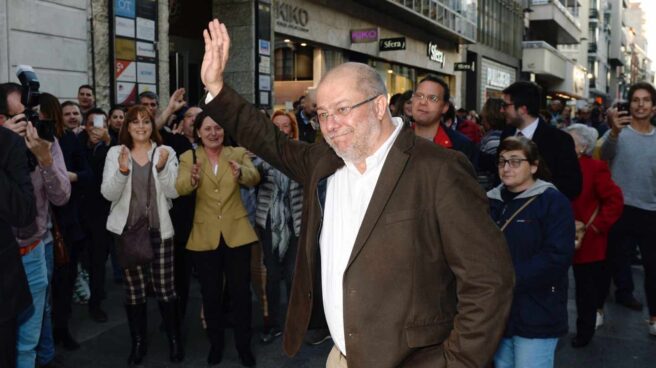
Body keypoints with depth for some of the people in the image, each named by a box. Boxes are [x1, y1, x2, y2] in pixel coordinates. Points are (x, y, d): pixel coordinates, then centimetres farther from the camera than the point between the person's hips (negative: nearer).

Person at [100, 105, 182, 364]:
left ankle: (174, 339, 18)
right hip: (127, 230, 1)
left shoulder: (166, 152, 1)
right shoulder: (115, 153, 1)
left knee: (165, 288, 3)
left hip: (160, 229, 0)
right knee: (134, 290, 8)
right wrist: (122, 171, -23)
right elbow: (109, 194, -6)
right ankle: (138, 342, 22)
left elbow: (173, 192, -6)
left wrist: (162, 167, -22)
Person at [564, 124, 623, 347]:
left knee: (587, 287, 9)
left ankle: (585, 330, 23)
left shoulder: (595, 168, -12)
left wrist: (596, 226, -17)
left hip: (586, 239, -4)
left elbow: (615, 200, -15)